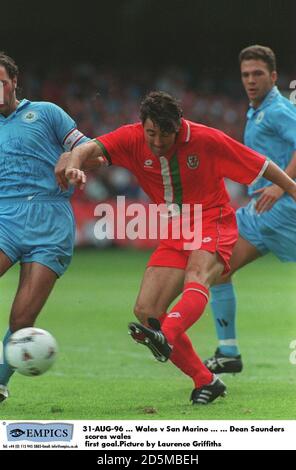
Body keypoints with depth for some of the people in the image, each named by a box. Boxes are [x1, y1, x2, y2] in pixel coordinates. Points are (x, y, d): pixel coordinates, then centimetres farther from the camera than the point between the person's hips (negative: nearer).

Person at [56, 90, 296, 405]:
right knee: (145, 311, -9)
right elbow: (89, 148, -24)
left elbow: (261, 165, -4)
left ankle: (165, 338, -64)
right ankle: (206, 383, -4)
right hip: (174, 236, 5)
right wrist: (73, 164, -46)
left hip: (213, 225, -5)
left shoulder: (206, 139, -13)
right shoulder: (132, 139, -7)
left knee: (197, 277, -37)